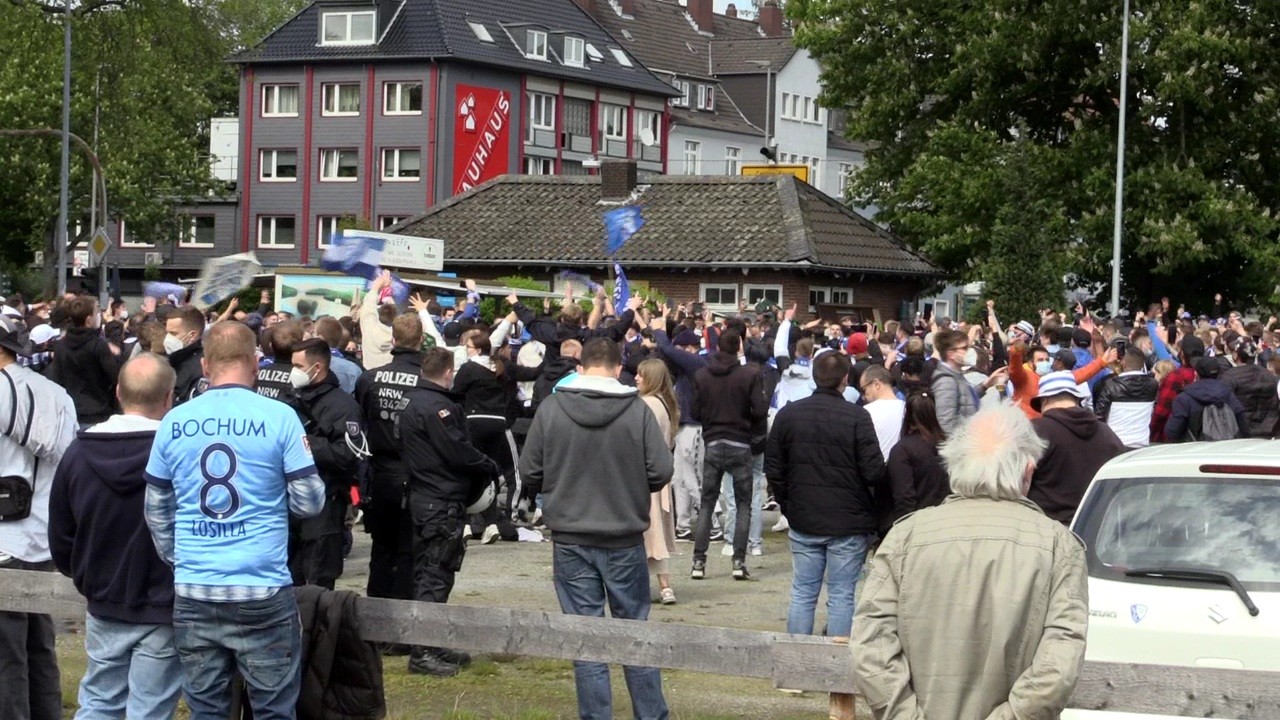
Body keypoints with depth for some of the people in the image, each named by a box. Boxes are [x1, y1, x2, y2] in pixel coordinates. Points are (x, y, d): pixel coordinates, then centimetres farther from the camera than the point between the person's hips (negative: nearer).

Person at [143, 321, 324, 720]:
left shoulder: (174, 422, 4)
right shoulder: (280, 417, -6)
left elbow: (157, 511, 12)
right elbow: (310, 502, -3)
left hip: (193, 593, 3)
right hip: (263, 592, -3)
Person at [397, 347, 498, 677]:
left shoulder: (411, 402, 13)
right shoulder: (436, 406, -17)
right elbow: (458, 452, -21)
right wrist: (490, 468, -3)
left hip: (422, 498, 10)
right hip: (443, 502, -10)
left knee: (427, 575, 15)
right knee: (436, 577, -6)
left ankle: (433, 646, 23)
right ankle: (423, 653, -5)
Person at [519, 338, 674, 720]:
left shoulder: (551, 408, -7)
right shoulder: (637, 410, -10)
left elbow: (530, 472, -3)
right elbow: (661, 472, -9)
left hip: (570, 539, 0)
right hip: (625, 538, 0)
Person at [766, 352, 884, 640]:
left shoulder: (788, 414, 0)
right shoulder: (857, 417, -13)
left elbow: (773, 469, 5)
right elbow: (874, 473, -15)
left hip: (803, 521, 4)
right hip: (848, 523, -3)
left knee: (802, 594, 10)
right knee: (842, 595, 3)